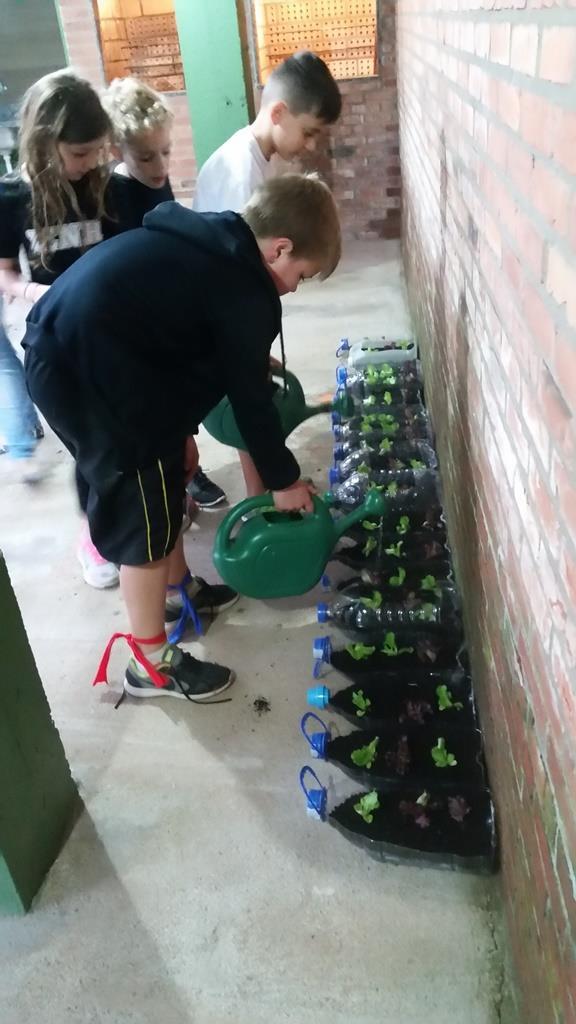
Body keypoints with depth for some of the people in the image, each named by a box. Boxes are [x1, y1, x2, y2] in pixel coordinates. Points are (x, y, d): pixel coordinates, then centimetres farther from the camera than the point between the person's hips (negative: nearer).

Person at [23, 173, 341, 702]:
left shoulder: (207, 242, 17)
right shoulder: (246, 295, -11)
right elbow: (251, 399, -5)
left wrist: (180, 430, 24)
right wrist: (283, 478, 9)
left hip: (59, 347, 10)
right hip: (85, 368, -10)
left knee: (165, 480, 22)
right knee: (145, 512, 2)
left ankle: (180, 589, 42)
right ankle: (151, 662, 17)